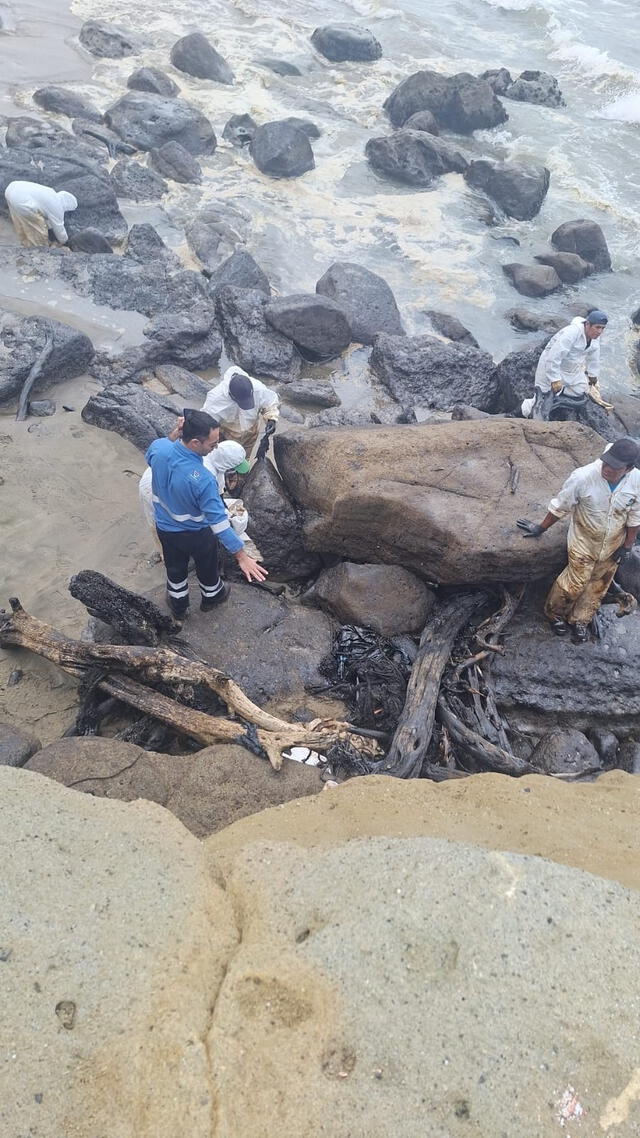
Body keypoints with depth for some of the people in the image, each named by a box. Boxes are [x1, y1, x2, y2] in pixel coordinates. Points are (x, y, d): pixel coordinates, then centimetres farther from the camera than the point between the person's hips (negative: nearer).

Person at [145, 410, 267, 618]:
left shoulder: (159, 447, -25)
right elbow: (218, 522, -35)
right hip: (196, 534, -4)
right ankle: (211, 597, 57)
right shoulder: (202, 480, -40)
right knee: (207, 566, 28)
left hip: (165, 528, 5)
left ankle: (178, 605, 55)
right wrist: (242, 556, -28)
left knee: (175, 568, 30)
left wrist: (175, 432, -5)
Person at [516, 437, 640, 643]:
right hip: (584, 542, -3)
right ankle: (554, 614, 35)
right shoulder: (583, 477, -31)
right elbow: (560, 506, -14)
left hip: (612, 545, 3)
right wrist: (541, 529, -3)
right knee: (574, 583, 6)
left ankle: (580, 620, 42)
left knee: (598, 584, 19)